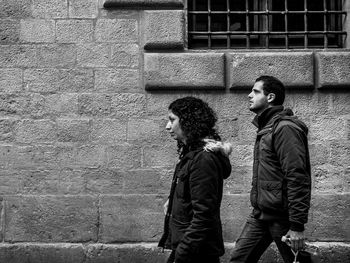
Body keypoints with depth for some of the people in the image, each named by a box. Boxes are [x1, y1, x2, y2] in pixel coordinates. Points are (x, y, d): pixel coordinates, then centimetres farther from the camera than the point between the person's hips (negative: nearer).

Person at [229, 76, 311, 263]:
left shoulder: (285, 128, -15)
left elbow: (297, 178, -21)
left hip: (281, 217, -9)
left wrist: (297, 226, -23)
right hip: (260, 214, 9)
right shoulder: (265, 127, 15)